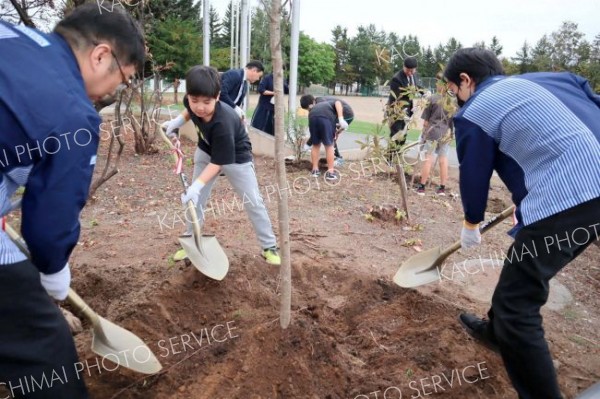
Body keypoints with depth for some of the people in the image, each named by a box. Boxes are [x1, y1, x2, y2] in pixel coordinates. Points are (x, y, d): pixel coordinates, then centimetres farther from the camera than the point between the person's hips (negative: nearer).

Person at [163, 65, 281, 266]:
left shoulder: (222, 123, -42)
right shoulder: (192, 102, -24)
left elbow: (218, 162, -36)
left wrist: (197, 185, -41)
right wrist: (178, 121, -5)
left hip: (235, 157, -6)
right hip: (206, 151, 6)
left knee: (253, 201, -3)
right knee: (196, 199, 6)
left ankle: (269, 246, 9)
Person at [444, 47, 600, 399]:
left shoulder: (473, 113, 2)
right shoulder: (545, 79, 21)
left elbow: (474, 177, 9)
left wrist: (471, 226, 30)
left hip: (562, 202, -9)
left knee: (517, 307, 2)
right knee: (522, 272, 29)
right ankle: (497, 331, 51)